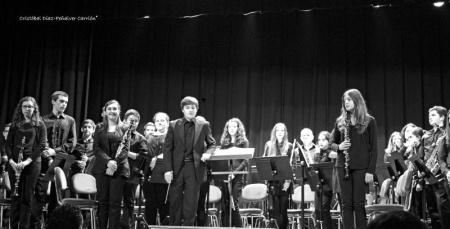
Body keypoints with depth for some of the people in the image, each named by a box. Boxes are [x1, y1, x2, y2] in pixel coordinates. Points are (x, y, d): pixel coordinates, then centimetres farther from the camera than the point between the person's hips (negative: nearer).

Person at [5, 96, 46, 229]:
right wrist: (11, 161, -8)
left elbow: (41, 145, -4)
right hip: (14, 164, 2)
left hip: (32, 163, -2)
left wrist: (27, 160, -14)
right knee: (15, 196, 3)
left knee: (27, 197, -1)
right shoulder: (15, 124, 12)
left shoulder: (39, 125, 4)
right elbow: (8, 144, 9)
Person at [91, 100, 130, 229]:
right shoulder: (100, 128, 10)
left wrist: (115, 163, -16)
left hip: (119, 169, -1)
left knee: (115, 203, -3)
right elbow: (96, 148, 2)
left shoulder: (124, 129, 8)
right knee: (102, 201, 2)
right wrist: (108, 161, -15)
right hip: (102, 168, 1)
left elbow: (125, 149, 1)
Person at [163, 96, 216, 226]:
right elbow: (167, 148, 2)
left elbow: (212, 143, 14)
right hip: (177, 168, 1)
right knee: (175, 201, 7)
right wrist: (168, 169, -7)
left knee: (191, 202, 1)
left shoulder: (204, 125, 5)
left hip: (195, 169, 0)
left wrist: (207, 152, -9)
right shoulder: (174, 125, 4)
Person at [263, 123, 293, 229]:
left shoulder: (289, 147, 4)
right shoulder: (269, 145, 9)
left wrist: (288, 180, -11)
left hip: (284, 181, -1)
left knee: (283, 210, 1)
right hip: (272, 181, 1)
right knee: (275, 210, -2)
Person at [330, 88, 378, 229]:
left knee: (359, 204, 0)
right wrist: (339, 147, -8)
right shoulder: (340, 121, 9)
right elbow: (333, 143, 16)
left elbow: (373, 148, -2)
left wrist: (371, 170, -9)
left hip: (361, 167, -3)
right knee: (346, 204, 5)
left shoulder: (369, 121, -1)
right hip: (343, 166, 3)